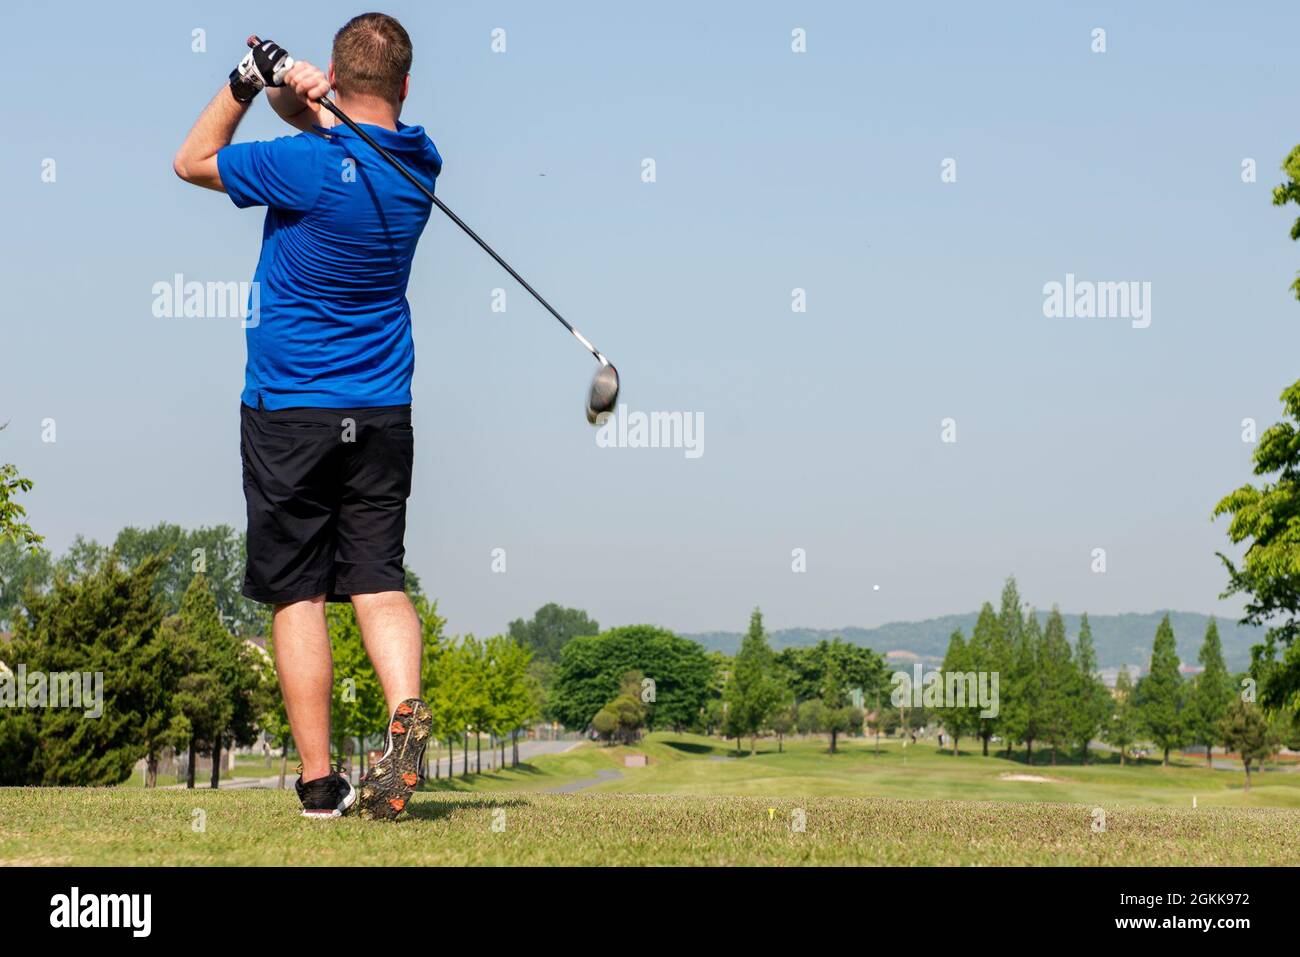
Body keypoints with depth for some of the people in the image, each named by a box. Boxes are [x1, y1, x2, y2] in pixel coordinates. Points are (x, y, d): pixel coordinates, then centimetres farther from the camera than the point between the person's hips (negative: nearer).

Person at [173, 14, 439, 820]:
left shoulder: (315, 169, -17)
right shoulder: (420, 162, 1)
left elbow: (192, 160, -2)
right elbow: (349, 128, 14)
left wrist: (250, 81, 0)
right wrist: (284, 81, -6)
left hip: (290, 411, -4)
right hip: (382, 413, 5)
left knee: (299, 597, 2)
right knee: (380, 583, 6)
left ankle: (320, 782, 1)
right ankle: (406, 711, -20)